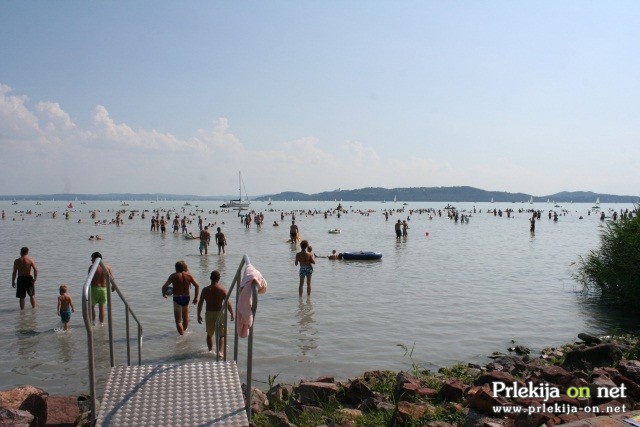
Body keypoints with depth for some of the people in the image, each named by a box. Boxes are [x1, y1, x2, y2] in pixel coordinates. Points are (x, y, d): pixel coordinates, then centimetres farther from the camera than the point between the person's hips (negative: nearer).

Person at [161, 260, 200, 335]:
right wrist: (196, 297, 5)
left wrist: (164, 293, 8)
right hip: (186, 298, 4)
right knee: (185, 318, 24)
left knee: (178, 321, 3)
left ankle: (182, 335, -5)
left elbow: (164, 286, -13)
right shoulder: (189, 275, -2)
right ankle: (184, 332, 41)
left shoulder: (173, 276, -10)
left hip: (177, 298, -4)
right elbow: (197, 286, -4)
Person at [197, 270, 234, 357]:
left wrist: (199, 315, 9)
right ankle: (220, 352, -8)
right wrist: (232, 314, -1)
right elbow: (228, 303, -12)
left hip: (209, 314, 2)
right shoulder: (222, 289, -10)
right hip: (219, 314, -2)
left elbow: (200, 303, -2)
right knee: (222, 335, 9)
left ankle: (210, 351, 31)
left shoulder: (205, 290, -3)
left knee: (209, 334, 23)